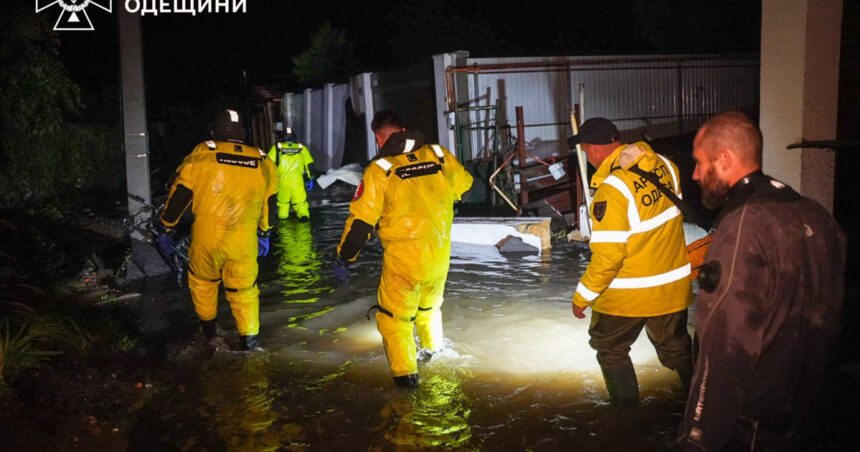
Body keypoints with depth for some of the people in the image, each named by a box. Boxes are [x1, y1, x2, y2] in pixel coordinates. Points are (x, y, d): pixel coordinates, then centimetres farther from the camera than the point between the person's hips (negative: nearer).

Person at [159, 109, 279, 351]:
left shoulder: (201, 155, -1)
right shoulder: (262, 162, 7)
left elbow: (179, 195, 1)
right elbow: (269, 204, 16)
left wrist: (167, 229, 11)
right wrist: (264, 235, 29)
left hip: (206, 239, -1)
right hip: (244, 244, 1)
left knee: (202, 280, 24)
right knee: (244, 289, 17)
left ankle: (208, 328, 36)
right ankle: (250, 338, 15)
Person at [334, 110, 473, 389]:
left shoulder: (380, 169, -12)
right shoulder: (439, 155, -1)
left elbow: (361, 220, -12)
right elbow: (464, 185, 17)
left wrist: (343, 258, -2)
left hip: (403, 257, -5)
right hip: (440, 255, 5)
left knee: (394, 314, 13)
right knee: (429, 306, 29)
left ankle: (405, 372, 10)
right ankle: (433, 348, 49)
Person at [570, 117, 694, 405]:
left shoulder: (612, 189, -27)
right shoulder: (665, 166, -6)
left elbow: (607, 257, -25)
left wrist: (582, 297, -14)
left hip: (626, 295, -6)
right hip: (673, 287, 6)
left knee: (610, 349, 18)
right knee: (676, 346, 24)